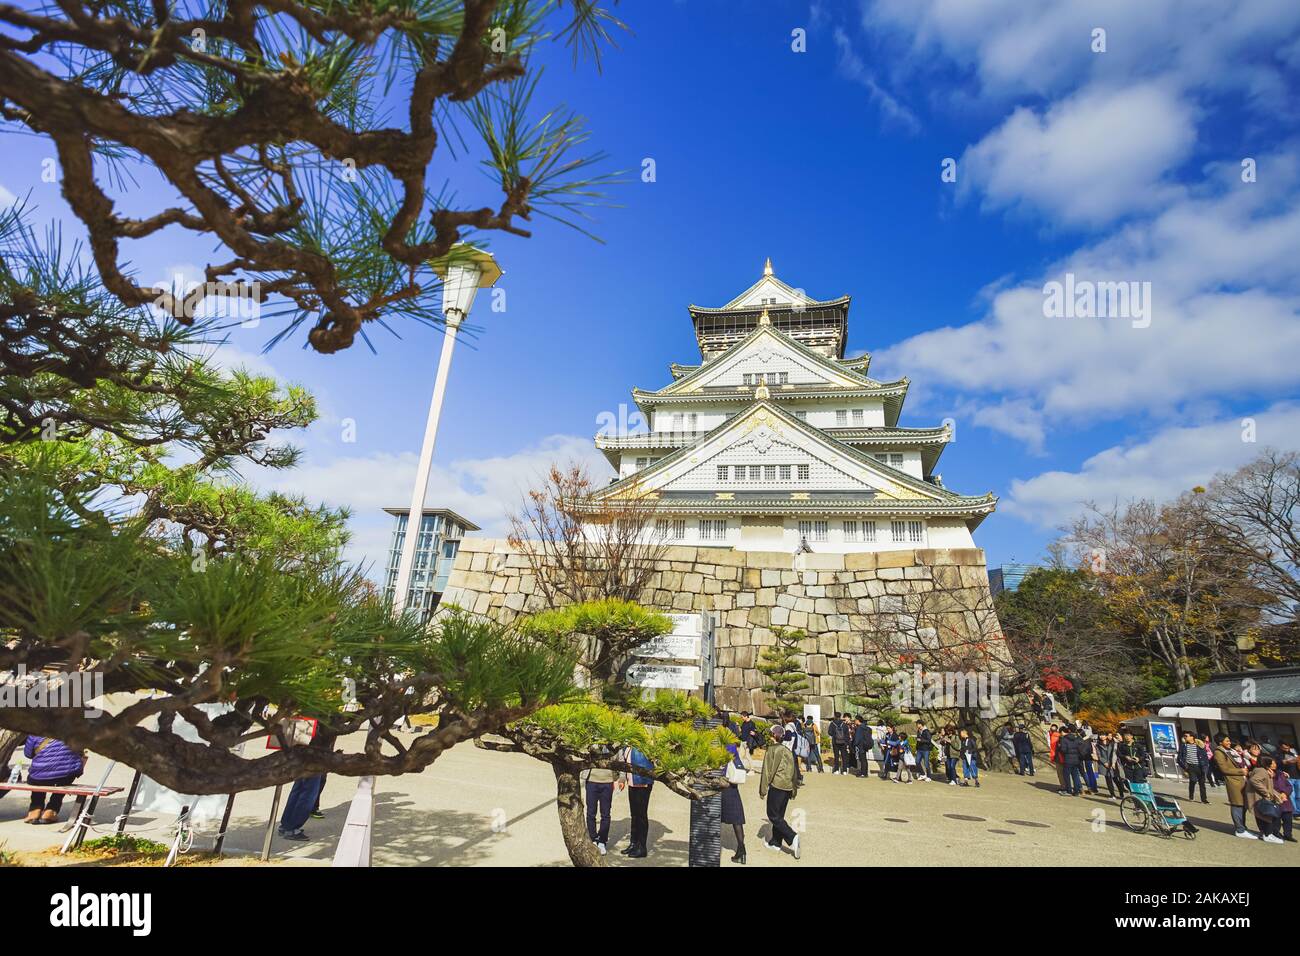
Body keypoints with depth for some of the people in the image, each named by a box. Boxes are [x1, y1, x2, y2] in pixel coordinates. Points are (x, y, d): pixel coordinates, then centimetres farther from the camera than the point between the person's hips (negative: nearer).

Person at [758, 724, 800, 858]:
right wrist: (794, 789, 22)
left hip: (776, 785, -7)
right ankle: (776, 842, 23)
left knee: (773, 815, 2)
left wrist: (763, 789, -5)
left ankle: (792, 837, -13)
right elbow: (795, 770, 13)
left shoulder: (772, 749, -11)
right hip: (788, 786, 7)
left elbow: (768, 770, -12)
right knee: (779, 815, 17)